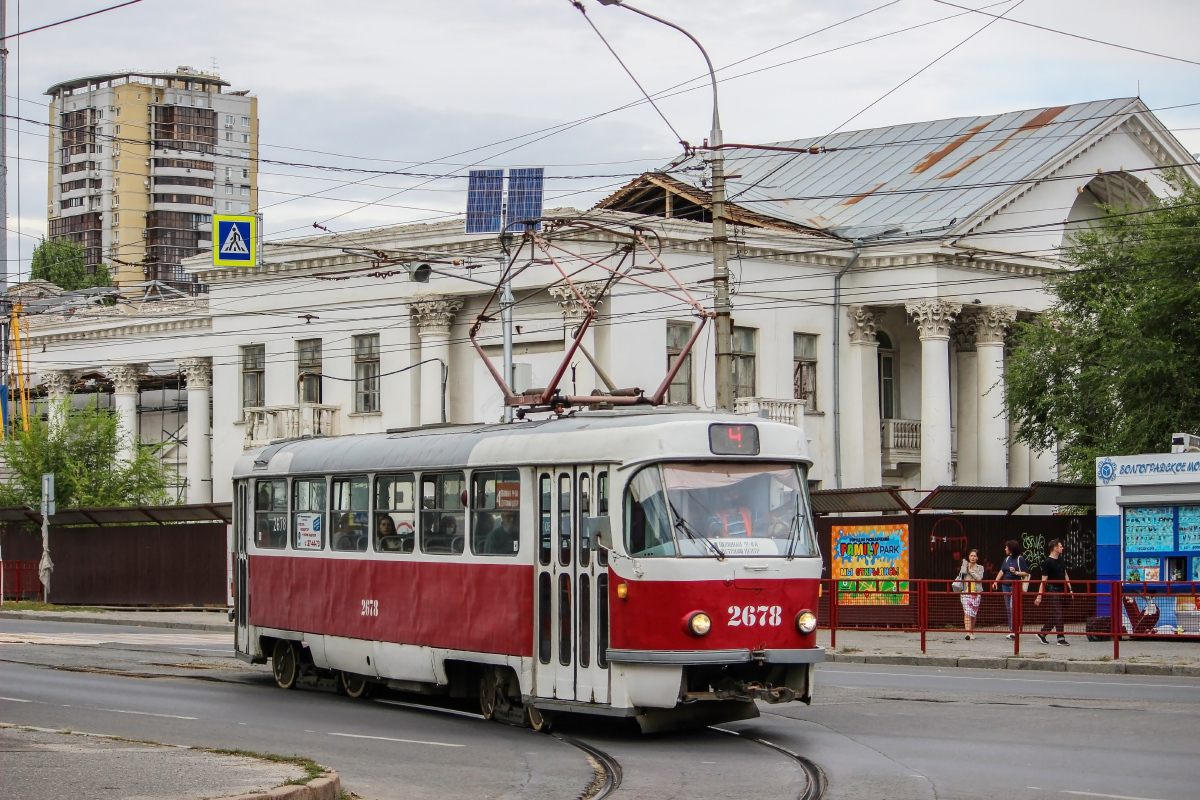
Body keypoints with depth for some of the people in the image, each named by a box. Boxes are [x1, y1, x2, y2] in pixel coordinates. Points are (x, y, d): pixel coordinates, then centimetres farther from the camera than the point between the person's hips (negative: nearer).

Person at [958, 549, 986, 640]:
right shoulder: (965, 565, 10)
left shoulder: (980, 568, 9)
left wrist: (970, 570, -6)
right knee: (967, 612, -14)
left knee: (973, 614, 8)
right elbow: (963, 572, -12)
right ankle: (968, 632, -23)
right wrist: (965, 563, -1)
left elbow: (979, 578, -8)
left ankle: (972, 632, 23)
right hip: (966, 592, -1)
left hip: (976, 593, 1)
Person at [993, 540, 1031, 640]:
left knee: (1013, 608, -14)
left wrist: (1016, 572, -20)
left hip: (1015, 586, -7)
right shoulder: (1007, 559, 11)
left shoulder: (1020, 559, -7)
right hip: (1006, 586, 7)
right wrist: (996, 581, 0)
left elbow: (1026, 573, -7)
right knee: (1009, 609, 8)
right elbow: (1002, 571, 10)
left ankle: (1014, 631, -15)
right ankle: (1012, 631, 13)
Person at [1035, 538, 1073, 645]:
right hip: (1052, 591, -8)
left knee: (1055, 616, 11)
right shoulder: (1047, 562, -11)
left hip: (1060, 591, 8)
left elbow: (1065, 575, 21)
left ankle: (1042, 633, 23)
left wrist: (1070, 589, 16)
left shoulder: (1061, 560, 13)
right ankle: (1061, 638, -6)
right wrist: (1039, 596, -14)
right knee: (1058, 615, -8)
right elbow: (1044, 580, -13)